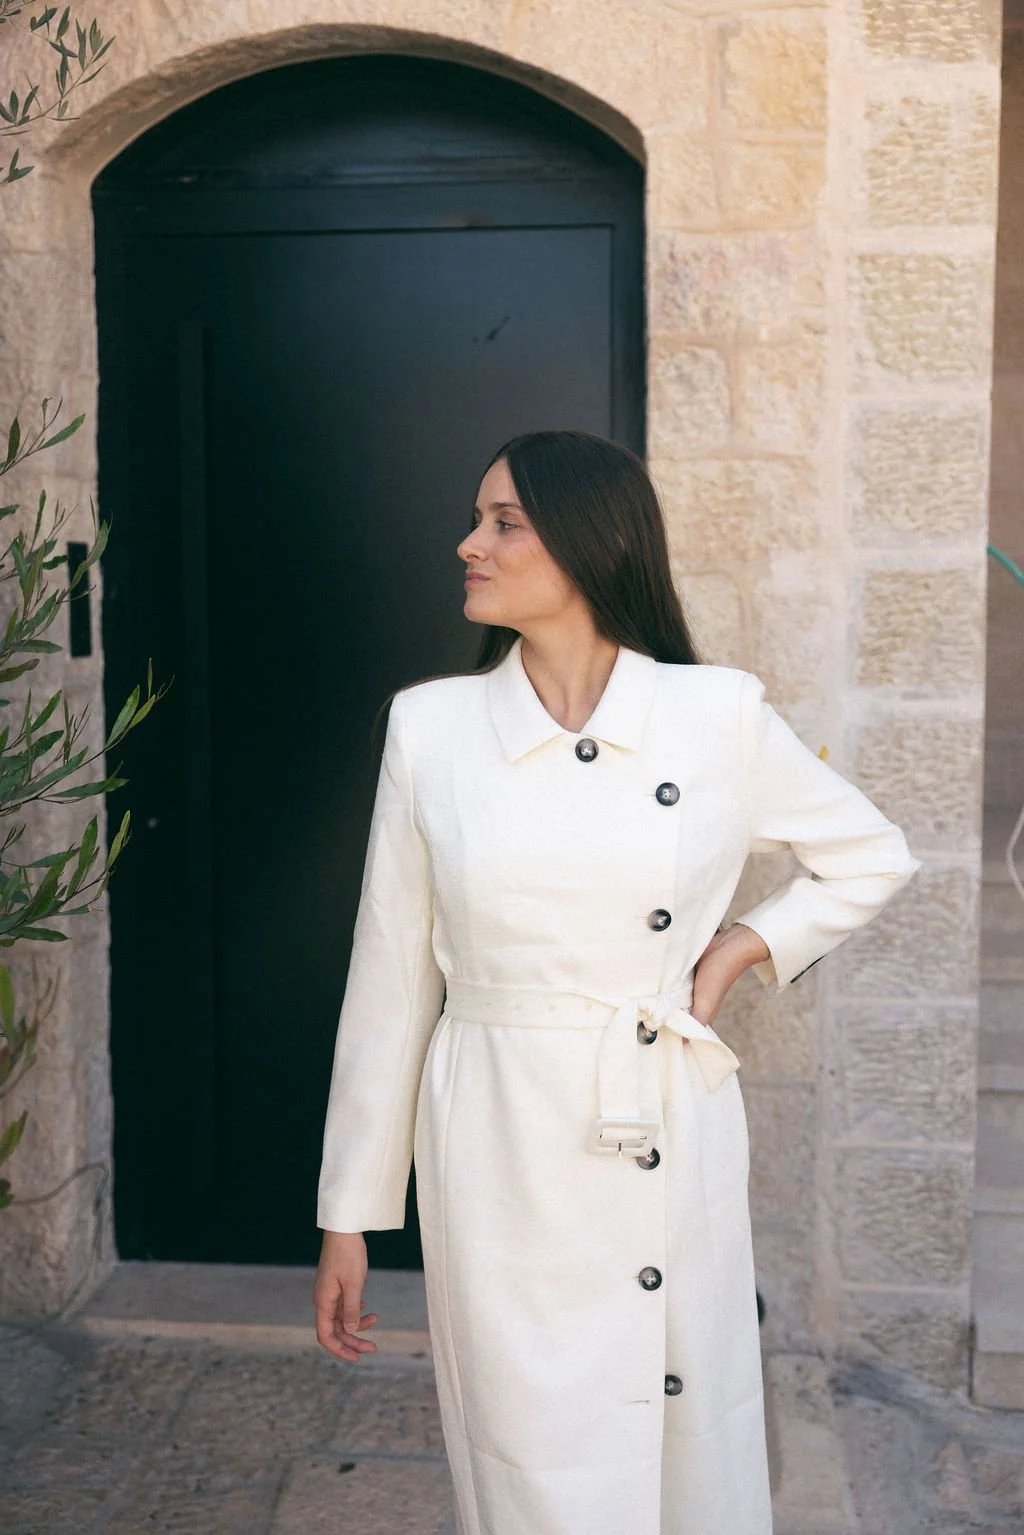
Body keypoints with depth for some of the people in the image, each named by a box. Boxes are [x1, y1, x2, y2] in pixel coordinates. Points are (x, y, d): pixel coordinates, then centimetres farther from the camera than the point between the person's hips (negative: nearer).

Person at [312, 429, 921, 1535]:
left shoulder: (720, 717, -3)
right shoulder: (431, 726, -2)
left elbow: (873, 857, 13)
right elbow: (390, 983, 3)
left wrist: (740, 949, -2)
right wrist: (350, 1217, 5)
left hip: (674, 1149, 1)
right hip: (501, 1159, 0)